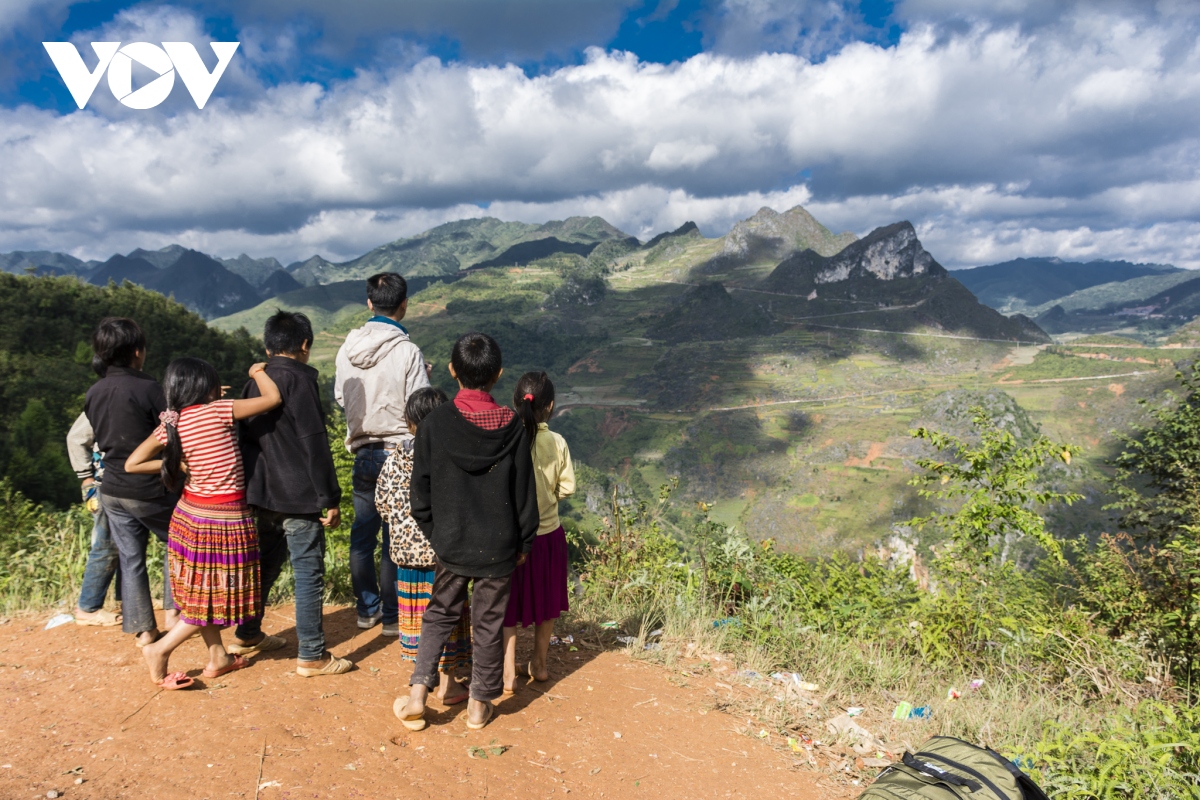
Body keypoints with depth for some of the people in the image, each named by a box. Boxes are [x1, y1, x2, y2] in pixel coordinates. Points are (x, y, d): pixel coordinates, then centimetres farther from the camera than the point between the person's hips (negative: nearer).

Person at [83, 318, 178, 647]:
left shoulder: (93, 394, 3)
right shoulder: (147, 387, -17)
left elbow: (100, 438, 13)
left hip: (113, 491, 6)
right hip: (151, 490, -5)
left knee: (130, 559, 12)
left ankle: (142, 629, 19)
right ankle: (173, 610, 17)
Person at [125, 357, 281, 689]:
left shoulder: (170, 424, -1)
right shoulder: (218, 411, -18)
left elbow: (132, 464, 2)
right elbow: (273, 398, -16)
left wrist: (177, 465, 7)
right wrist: (258, 371, 1)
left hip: (189, 514, 7)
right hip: (224, 521, -7)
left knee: (203, 594, 16)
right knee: (216, 597, 8)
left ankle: (218, 658, 28)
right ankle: (160, 649, 8)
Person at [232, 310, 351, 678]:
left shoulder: (254, 382, 11)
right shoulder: (298, 380, -13)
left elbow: (244, 437, 17)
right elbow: (314, 444, -17)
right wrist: (330, 499, -14)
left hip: (261, 494, 8)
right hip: (297, 496, -8)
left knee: (265, 562, 23)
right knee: (309, 574, -1)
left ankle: (246, 635, 37)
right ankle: (312, 656, 5)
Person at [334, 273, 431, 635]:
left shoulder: (348, 347, 0)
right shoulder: (408, 351, -16)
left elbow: (340, 397, 11)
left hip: (363, 452, 5)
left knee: (362, 534, 15)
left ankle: (367, 609, 27)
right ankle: (392, 616, 14)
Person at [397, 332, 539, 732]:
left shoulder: (435, 423, -11)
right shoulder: (511, 426, -11)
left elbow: (420, 491, -4)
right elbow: (525, 492, -4)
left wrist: (432, 533, 11)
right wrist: (524, 541, 8)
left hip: (450, 543, 1)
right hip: (499, 546, 0)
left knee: (439, 614, 20)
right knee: (489, 624, 13)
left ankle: (418, 692, 13)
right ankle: (480, 704, 25)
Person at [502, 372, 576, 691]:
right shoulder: (557, 442, -12)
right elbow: (567, 487, -6)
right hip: (549, 532, 1)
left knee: (509, 605, 15)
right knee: (548, 602, 20)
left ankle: (508, 673, 18)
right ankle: (539, 664, 34)